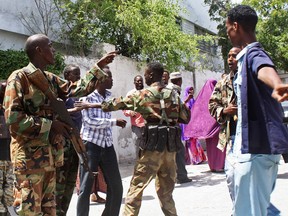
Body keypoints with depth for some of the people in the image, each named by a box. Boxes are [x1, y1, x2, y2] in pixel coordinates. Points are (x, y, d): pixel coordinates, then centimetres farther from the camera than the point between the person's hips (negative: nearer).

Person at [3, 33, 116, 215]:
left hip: (50, 155, 8)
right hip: (29, 156, -8)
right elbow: (13, 118, -17)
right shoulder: (19, 77, -10)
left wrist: (99, 66, 16)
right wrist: (50, 125, -16)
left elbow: (78, 89, 19)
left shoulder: (51, 79, 13)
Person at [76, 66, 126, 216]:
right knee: (85, 188, -1)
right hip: (91, 144, -6)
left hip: (107, 145, 6)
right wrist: (114, 122, -16)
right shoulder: (88, 97, -9)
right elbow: (90, 121, -18)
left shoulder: (108, 96, 11)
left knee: (116, 187, 8)